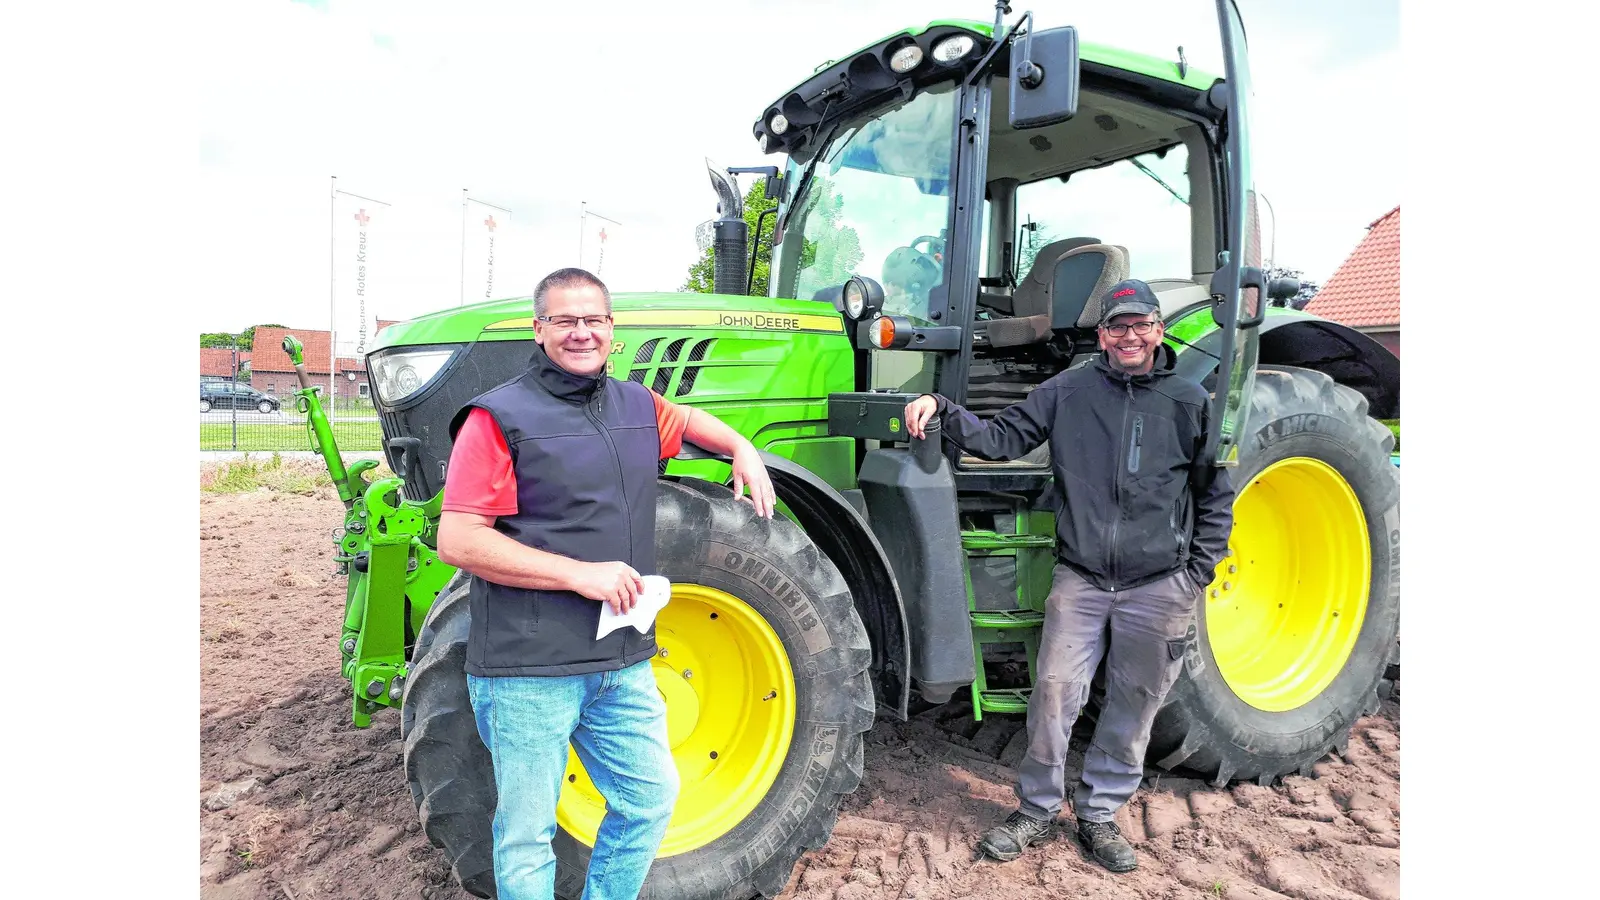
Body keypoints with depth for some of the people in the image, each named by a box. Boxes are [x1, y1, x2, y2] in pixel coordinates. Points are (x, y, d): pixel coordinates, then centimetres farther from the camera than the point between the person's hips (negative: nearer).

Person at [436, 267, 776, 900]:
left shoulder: (635, 404, 10)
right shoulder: (500, 417, -11)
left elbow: (685, 420, 33)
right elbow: (457, 542, -17)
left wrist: (743, 451, 15)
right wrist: (579, 573, -22)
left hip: (622, 661, 7)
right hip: (529, 666, -6)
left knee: (652, 798, 18)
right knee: (528, 833, 8)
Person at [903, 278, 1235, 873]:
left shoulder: (1189, 402, 4)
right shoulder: (1068, 392, 2)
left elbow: (1216, 494, 10)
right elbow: (1002, 439, -1)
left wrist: (1199, 572, 4)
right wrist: (943, 411, -17)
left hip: (1159, 586, 1)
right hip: (1081, 579, -1)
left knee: (1133, 706, 10)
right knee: (1055, 693, -2)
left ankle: (1099, 814, 30)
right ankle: (1036, 811, 19)